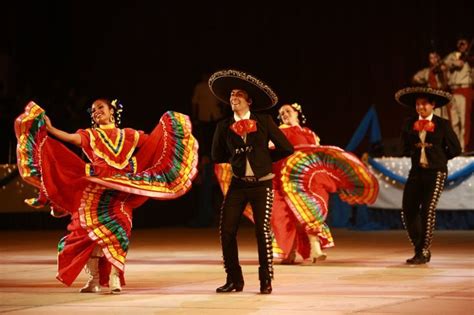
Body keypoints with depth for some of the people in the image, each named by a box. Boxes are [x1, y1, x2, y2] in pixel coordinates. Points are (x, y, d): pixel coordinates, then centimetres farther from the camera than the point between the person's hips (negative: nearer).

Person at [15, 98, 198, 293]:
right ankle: (93, 280, 4)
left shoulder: (127, 135, 17)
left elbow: (152, 141, 15)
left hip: (120, 192, 1)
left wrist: (167, 122, 9)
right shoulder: (90, 135, 11)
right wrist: (50, 129, -21)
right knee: (93, 234, -4)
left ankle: (114, 279, -4)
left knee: (117, 232, -9)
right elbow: (71, 138, -8)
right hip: (95, 190, 0)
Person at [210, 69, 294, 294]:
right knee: (226, 230, -3)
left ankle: (266, 281, 2)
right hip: (238, 184, 3)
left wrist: (263, 157, 5)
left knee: (262, 230, -11)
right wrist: (237, 157, 6)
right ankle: (234, 280, 10)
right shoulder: (224, 126, 2)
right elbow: (217, 156, 15)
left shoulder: (264, 121, -4)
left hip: (261, 184, -3)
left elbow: (286, 149, -1)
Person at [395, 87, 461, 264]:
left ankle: (424, 253, -2)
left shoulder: (442, 125, -3)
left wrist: (438, 158, 4)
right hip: (416, 172, 4)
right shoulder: (409, 125, 6)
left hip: (436, 172, -4)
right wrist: (416, 153, 3)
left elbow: (455, 149, 3)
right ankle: (419, 250, 14)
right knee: (408, 210, -1)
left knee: (428, 210, -12)